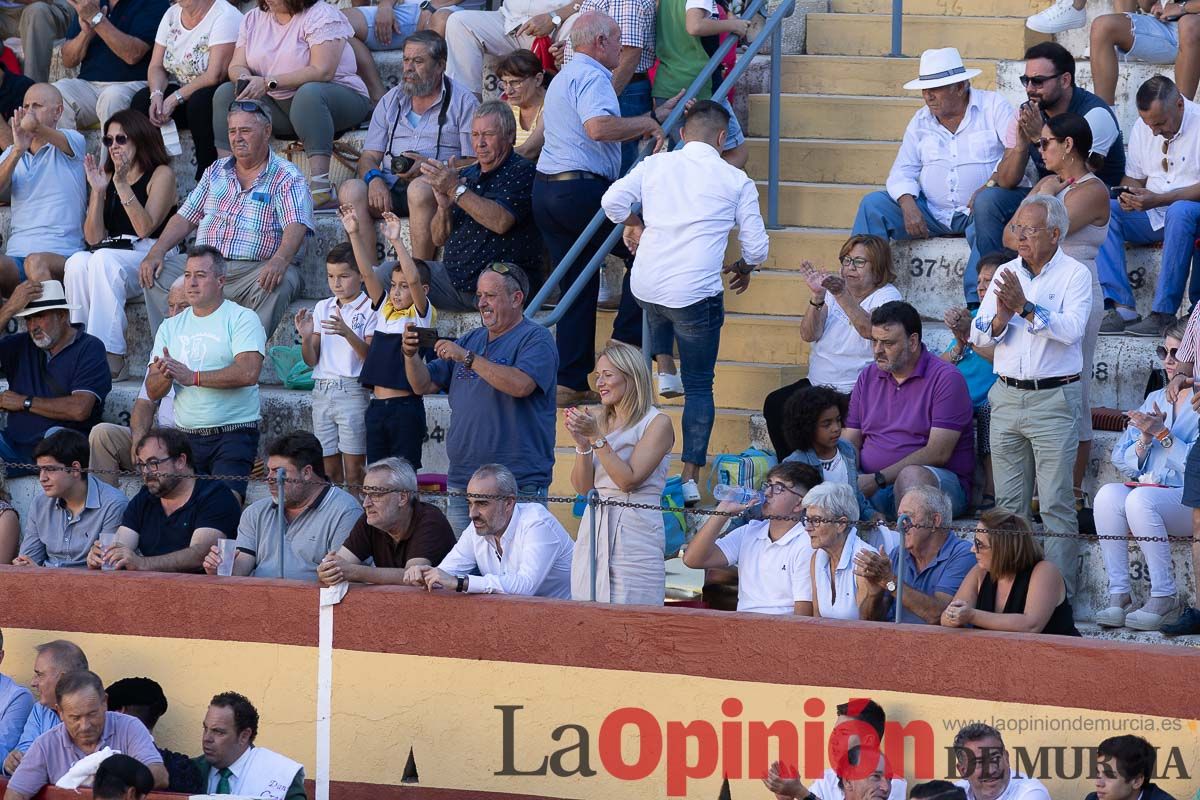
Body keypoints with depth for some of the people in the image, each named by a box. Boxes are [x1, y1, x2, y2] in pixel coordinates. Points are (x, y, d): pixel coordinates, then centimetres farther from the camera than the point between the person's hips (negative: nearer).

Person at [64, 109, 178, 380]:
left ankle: (111, 356, -42)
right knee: (77, 263, -30)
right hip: (112, 254, 5)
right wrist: (98, 191, -1)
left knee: (103, 260, -35)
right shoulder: (106, 177, 19)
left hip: (150, 257, -4)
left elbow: (145, 228, -10)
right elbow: (93, 238, 10)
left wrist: (122, 184, -14)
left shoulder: (161, 174, 4)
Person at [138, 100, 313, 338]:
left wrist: (279, 261, -36)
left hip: (255, 270, -5)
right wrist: (156, 253, 2)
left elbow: (296, 226, -14)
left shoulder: (286, 178, 1)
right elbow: (185, 217, 19)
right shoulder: (216, 172, 20)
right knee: (157, 275, -17)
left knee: (279, 284, -37)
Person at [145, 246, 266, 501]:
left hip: (233, 433, -5)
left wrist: (192, 377, -17)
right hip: (185, 437, 5)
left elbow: (248, 373, -17)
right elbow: (153, 392, 10)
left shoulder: (242, 319, -1)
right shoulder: (171, 327, 16)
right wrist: (166, 375, -14)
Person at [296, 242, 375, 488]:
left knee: (353, 472, -7)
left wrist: (347, 333, -27)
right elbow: (311, 360, 10)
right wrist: (306, 337, -11)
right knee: (329, 471, 6)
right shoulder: (323, 308, 13)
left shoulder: (369, 309, -3)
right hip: (322, 391, 5)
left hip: (352, 391, -5)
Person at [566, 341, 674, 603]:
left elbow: (629, 480, -13)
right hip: (594, 530, 6)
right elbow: (582, 486, 8)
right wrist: (582, 443, -6)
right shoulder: (600, 421, 13)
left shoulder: (657, 423, -3)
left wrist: (597, 437, -14)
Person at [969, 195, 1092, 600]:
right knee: (1009, 503, 7)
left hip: (1054, 397, -5)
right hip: (1007, 396, 5)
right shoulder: (1006, 274, 12)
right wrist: (1000, 318, -13)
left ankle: (1059, 592, -6)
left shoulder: (1075, 275, -3)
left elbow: (1071, 329, -18)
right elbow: (978, 335, 8)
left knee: (1056, 503, -7)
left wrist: (1026, 308, -25)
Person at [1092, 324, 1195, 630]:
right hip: (1150, 488, 5)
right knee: (1108, 494, -26)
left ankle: (1163, 597, -27)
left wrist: (1163, 434, -16)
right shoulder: (1155, 400, 20)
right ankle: (1119, 595, -27)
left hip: (1189, 501, -5)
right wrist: (1144, 440, -4)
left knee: (1140, 499, -34)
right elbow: (1123, 463, 14)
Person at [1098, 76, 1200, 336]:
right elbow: (1134, 177, 15)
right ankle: (1120, 307, -29)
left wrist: (1158, 199, -26)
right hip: (1151, 217, 6)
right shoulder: (1142, 127, 8)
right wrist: (1128, 195, -10)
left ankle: (1164, 313, -38)